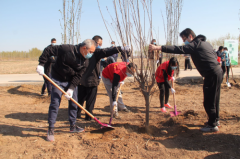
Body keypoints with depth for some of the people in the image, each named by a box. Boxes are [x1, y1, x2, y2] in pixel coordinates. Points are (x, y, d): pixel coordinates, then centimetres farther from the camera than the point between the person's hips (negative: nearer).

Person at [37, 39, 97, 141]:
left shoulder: (85, 60, -9)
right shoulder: (66, 49, -25)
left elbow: (78, 75, -9)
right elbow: (48, 51, -17)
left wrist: (71, 88, -18)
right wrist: (41, 64, -21)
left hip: (71, 82, 5)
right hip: (58, 80, -5)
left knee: (74, 103, 8)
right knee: (54, 104, -5)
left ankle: (73, 126, 24)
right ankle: (51, 129, 8)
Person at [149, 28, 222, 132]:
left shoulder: (195, 44, -12)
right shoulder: (205, 43, 17)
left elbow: (178, 49, -24)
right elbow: (214, 55, 23)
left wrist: (158, 48, -29)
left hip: (212, 75, -10)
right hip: (217, 72, 10)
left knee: (209, 101, -2)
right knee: (214, 98, 21)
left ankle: (212, 125, 8)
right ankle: (216, 120, 34)